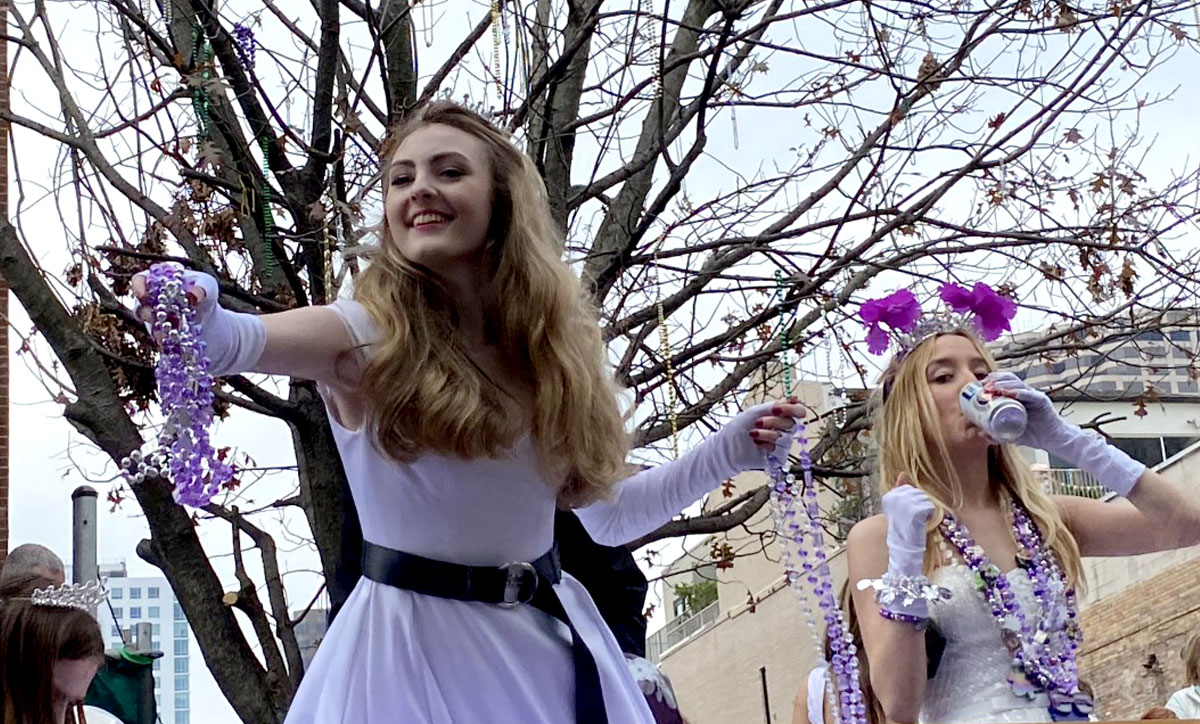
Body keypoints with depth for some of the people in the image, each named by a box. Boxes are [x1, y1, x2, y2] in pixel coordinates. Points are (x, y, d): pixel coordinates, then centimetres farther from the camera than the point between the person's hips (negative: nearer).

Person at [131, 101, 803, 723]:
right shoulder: (368, 336, -11)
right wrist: (199, 318, -55)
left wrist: (725, 453, 2)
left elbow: (608, 516, 13)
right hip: (414, 641, -4)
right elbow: (239, 340, -33)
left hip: (550, 642, 4)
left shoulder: (556, 344, 2)